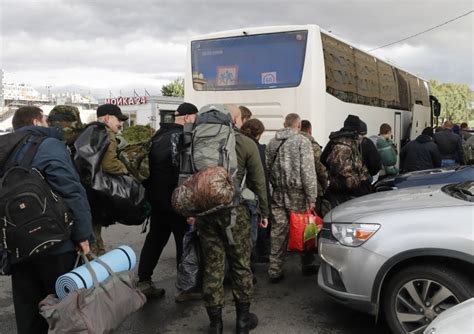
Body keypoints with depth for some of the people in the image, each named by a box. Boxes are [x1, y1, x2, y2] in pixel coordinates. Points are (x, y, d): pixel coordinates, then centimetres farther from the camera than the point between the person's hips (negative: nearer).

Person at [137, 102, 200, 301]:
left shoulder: (160, 134, 14)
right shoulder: (180, 135, -14)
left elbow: (152, 163, 17)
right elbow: (180, 166, -21)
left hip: (157, 197, 9)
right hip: (175, 198, -9)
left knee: (155, 239, 15)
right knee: (185, 240, 1)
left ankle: (143, 283, 20)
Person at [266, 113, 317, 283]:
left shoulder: (272, 142, 9)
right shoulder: (302, 141, -8)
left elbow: (267, 168, 9)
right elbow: (308, 171, -13)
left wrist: (276, 185, 16)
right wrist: (311, 198, -11)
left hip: (278, 194, 5)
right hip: (297, 194, -4)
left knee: (278, 232, 7)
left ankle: (275, 271, 9)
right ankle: (307, 266, 24)